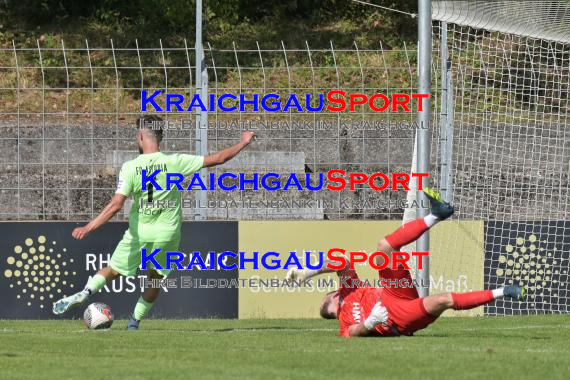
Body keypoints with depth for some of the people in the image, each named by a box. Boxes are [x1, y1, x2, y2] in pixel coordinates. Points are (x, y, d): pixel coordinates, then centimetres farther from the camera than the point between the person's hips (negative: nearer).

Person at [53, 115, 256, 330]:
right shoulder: (175, 162, -9)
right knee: (156, 279, 21)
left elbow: (117, 204, -21)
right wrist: (243, 143, 12)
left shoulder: (130, 167, -12)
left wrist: (88, 228, -22)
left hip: (139, 233, -1)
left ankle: (84, 293, -9)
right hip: (167, 234, 1)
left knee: (113, 270, 14)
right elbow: (217, 159, -3)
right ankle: (135, 321, 20)